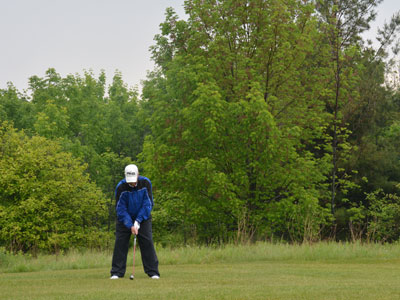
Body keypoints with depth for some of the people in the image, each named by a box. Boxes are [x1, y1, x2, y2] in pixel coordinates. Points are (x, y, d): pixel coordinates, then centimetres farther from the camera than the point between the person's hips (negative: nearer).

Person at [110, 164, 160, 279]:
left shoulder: (146, 183, -19)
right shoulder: (121, 187, -21)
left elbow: (148, 204, -15)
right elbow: (121, 209, -17)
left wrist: (138, 222, -19)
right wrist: (130, 225, -24)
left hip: (143, 217, 0)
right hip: (125, 218, 0)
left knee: (147, 242, -7)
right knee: (120, 242, -7)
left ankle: (153, 272, -4)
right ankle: (116, 273, -2)